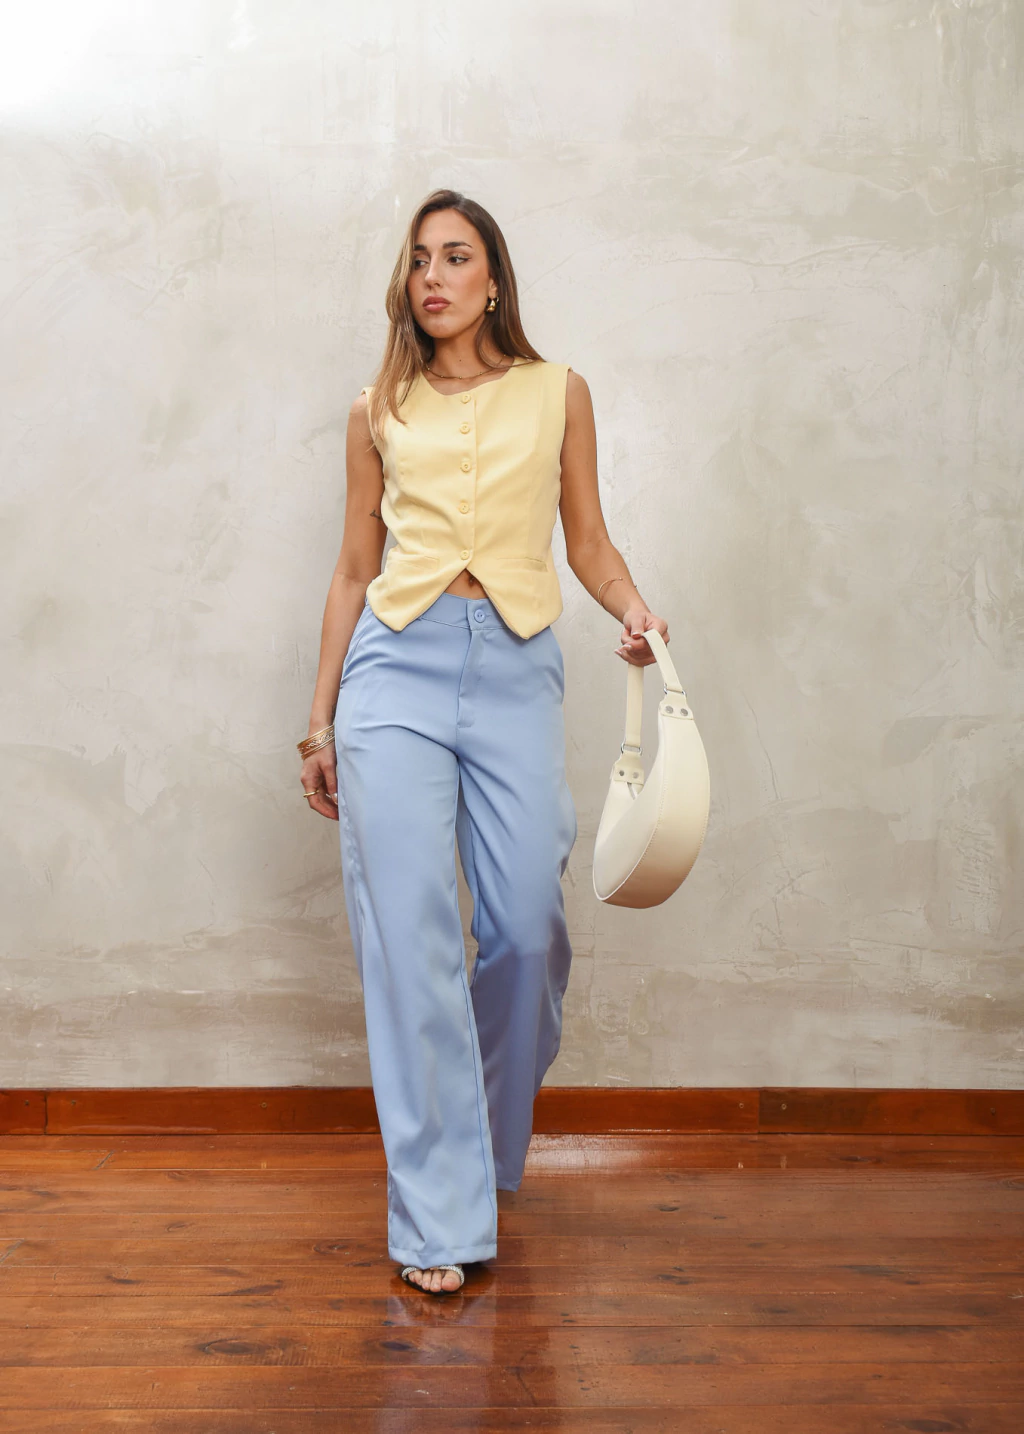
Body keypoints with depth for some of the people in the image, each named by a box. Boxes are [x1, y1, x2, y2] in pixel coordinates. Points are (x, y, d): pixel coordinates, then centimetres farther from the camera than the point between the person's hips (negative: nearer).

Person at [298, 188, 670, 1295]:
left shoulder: (559, 394, 12)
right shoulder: (379, 411, 13)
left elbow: (586, 539, 16)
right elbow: (354, 569, 14)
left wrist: (636, 612, -6)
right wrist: (320, 723, 12)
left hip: (517, 671, 0)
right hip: (396, 666, 0)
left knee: (527, 929, -1)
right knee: (409, 935, -5)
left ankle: (487, 1146, 29)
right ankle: (439, 1216, 3)